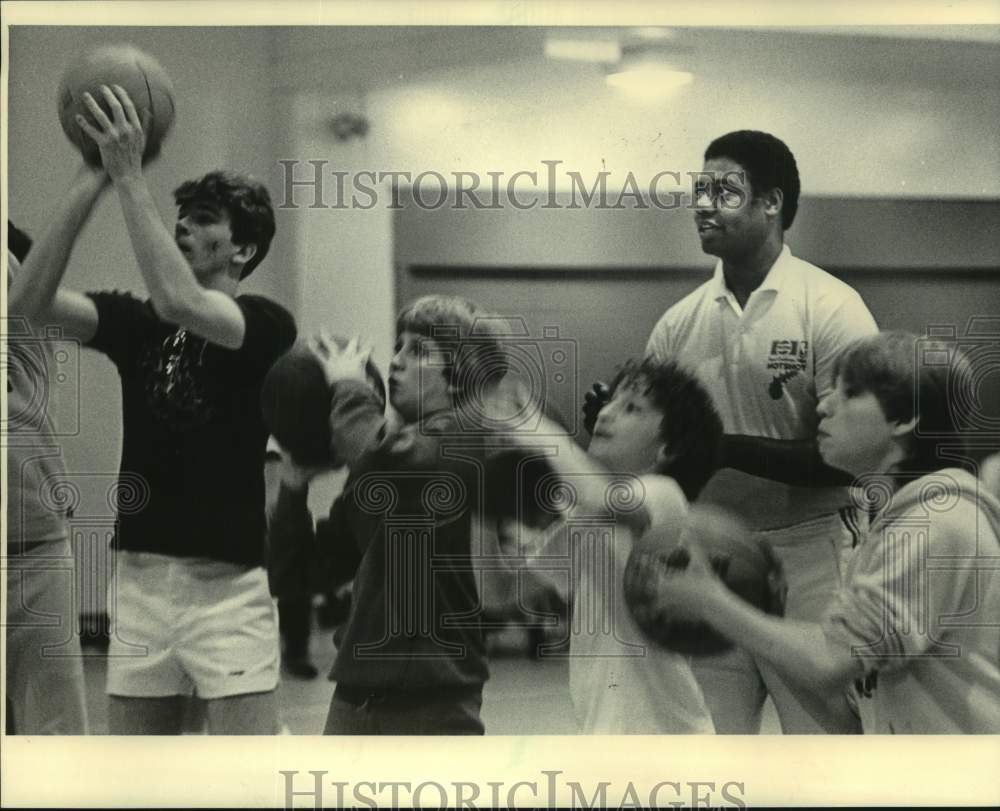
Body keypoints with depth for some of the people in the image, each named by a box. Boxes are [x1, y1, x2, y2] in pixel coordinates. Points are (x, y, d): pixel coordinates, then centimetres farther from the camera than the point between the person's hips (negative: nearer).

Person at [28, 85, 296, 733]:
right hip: (139, 577, 5)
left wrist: (130, 175, -23)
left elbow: (179, 301, -25)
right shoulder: (135, 323, 10)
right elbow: (39, 298, -6)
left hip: (228, 583, -5)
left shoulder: (266, 325, -5)